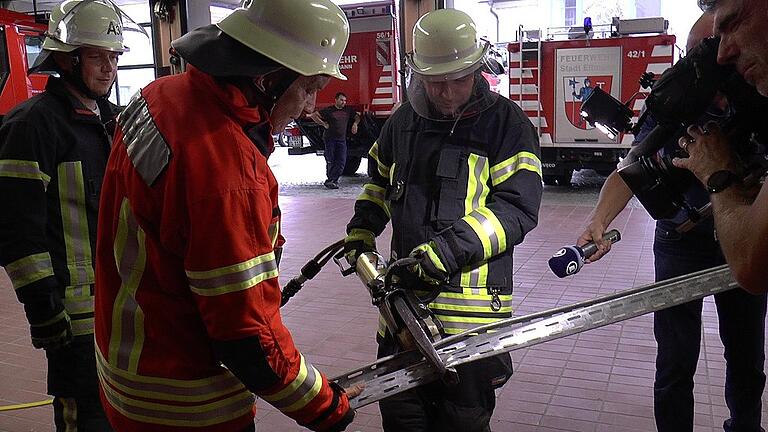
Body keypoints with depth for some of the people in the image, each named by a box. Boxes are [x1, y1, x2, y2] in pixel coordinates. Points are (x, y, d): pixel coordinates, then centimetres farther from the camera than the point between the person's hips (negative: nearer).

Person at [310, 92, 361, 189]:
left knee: (341, 161, -7)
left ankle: (330, 180, -4)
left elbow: (357, 116, 27)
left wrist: (355, 123, 8)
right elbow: (314, 115, -3)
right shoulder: (329, 110, -3)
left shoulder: (348, 110, 11)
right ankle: (330, 180, 9)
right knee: (330, 161, -1)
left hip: (342, 139, 4)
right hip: (330, 139, -4)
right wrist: (323, 124, -3)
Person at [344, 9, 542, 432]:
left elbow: (518, 207, -17)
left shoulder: (506, 123, -9)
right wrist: (362, 231, 10)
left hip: (471, 303, -4)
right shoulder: (404, 120, 6)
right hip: (405, 293, 5)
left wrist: (453, 248, -26)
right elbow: (380, 181, 23)